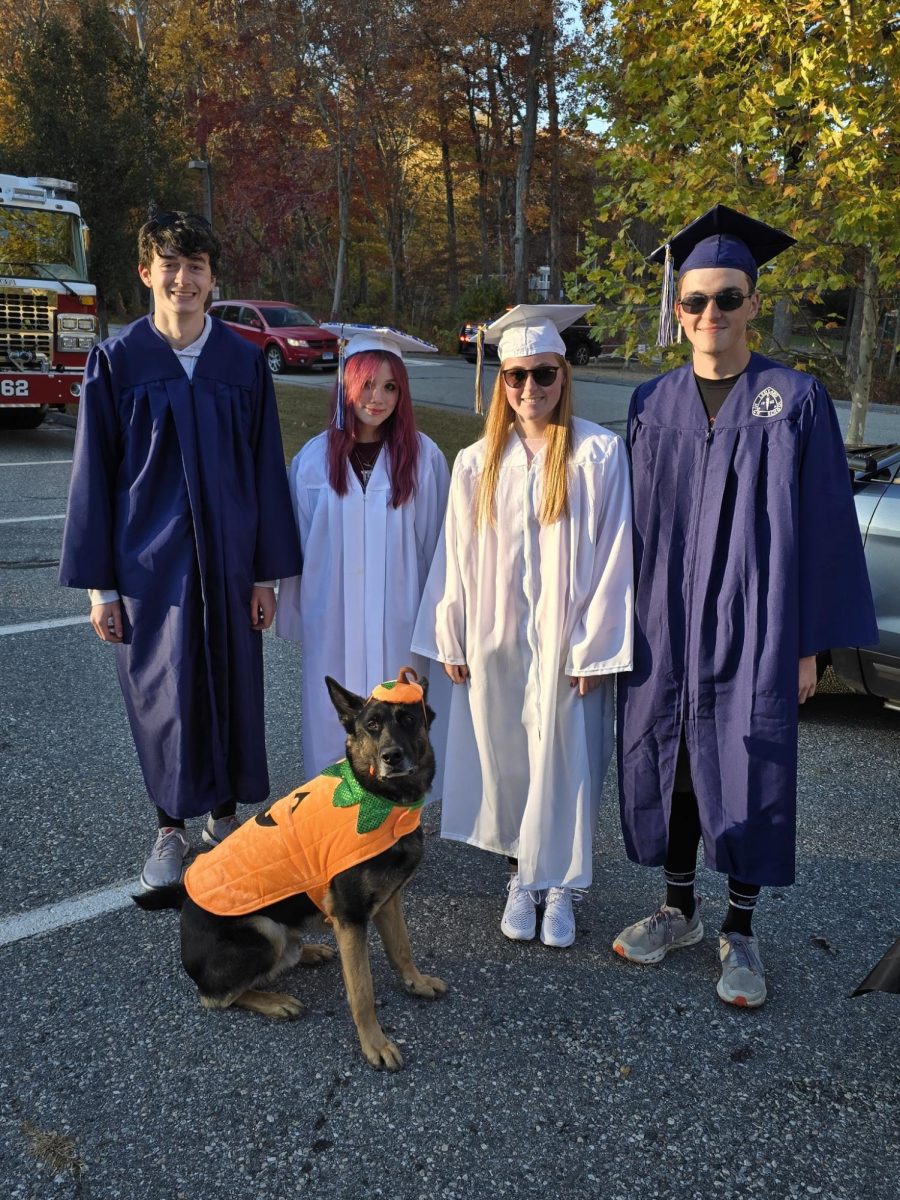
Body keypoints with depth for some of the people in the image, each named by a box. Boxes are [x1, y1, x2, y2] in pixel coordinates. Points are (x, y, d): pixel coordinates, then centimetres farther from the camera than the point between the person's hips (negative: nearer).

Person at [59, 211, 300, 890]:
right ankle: (171, 827, 25)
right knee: (162, 696, 6)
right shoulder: (116, 362, -3)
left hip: (228, 556, 2)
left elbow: (266, 470, 3)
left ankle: (224, 810, 32)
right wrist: (100, 584, -3)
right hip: (149, 561, -1)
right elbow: (95, 475, -1)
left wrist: (268, 571, 1)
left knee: (231, 686, 11)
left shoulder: (245, 362, 0)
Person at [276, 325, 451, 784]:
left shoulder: (425, 458, -6)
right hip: (332, 622, 1)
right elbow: (297, 544, 5)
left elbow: (435, 543, -1)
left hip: (398, 621, -1)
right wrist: (294, 616, 7)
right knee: (334, 721, 10)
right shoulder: (315, 458, -2)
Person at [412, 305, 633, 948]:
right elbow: (456, 557, 6)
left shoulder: (600, 453, -7)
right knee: (504, 760, 11)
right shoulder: (477, 463, 3)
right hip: (494, 641, 3)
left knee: (561, 762, 6)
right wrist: (452, 640, 5)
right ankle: (522, 876, 29)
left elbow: (613, 555, -8)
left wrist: (594, 647, -9)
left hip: (564, 641, -3)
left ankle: (558, 884, 24)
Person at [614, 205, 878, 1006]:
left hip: (754, 628, -3)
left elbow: (822, 525, -5)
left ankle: (740, 931, 25)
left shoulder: (796, 400, -5)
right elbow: (635, 520, 8)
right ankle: (680, 910, 32)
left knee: (747, 777, 5)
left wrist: (811, 644, -7)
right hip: (664, 628, 3)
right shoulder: (653, 404, 4)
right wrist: (629, 621, 6)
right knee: (671, 765, 12)